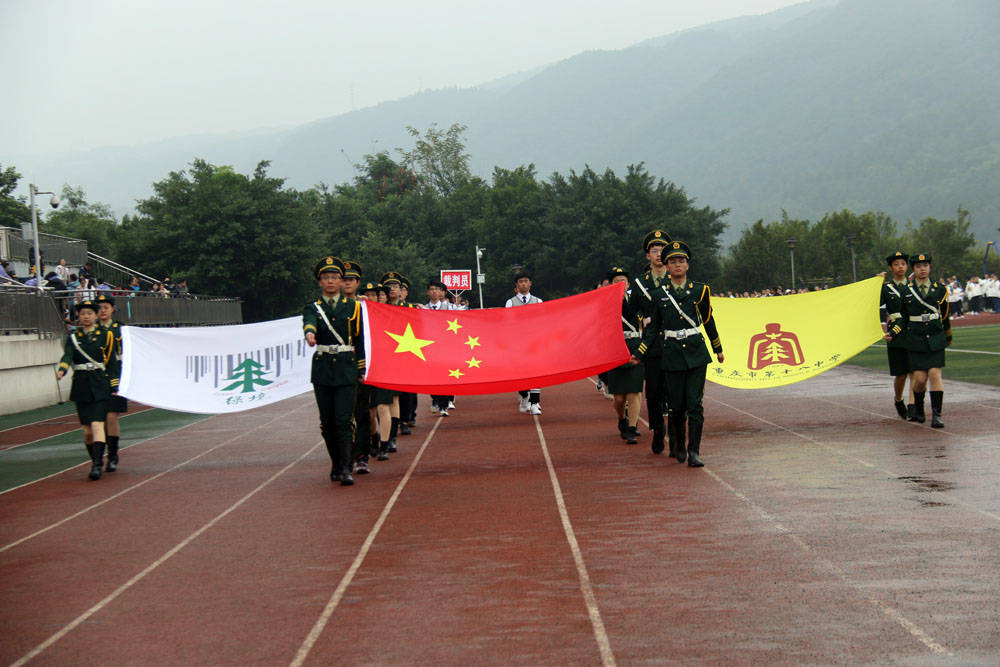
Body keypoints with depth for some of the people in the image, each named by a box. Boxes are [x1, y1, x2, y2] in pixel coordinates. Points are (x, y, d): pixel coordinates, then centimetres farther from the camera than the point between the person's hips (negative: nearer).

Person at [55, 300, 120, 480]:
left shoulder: (105, 335, 3)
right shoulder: (73, 337, 8)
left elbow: (112, 362, 3)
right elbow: (67, 355, -9)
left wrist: (114, 387, 0)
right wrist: (61, 370, -30)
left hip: (100, 386, -3)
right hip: (81, 387, 3)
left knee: (97, 425, -15)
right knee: (87, 430, 7)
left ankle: (97, 465, -18)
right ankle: (96, 460, 25)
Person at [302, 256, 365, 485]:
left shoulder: (353, 307, 8)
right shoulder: (313, 308, 6)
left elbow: (360, 340, 11)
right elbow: (309, 322, -19)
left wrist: (362, 370, 7)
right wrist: (309, 333, -43)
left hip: (346, 369, -1)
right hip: (322, 369, 2)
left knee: (344, 420, -11)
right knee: (327, 422, 6)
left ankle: (346, 469, -13)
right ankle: (336, 465, 21)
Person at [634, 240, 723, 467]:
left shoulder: (699, 290, 5)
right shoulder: (658, 294, 5)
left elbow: (708, 321, 16)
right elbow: (653, 328, 12)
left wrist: (718, 350, 23)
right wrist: (639, 354, 5)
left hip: (696, 354, 0)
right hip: (672, 355, 1)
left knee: (695, 404, -8)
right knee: (676, 406, 4)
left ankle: (694, 452, -8)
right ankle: (679, 446, 25)